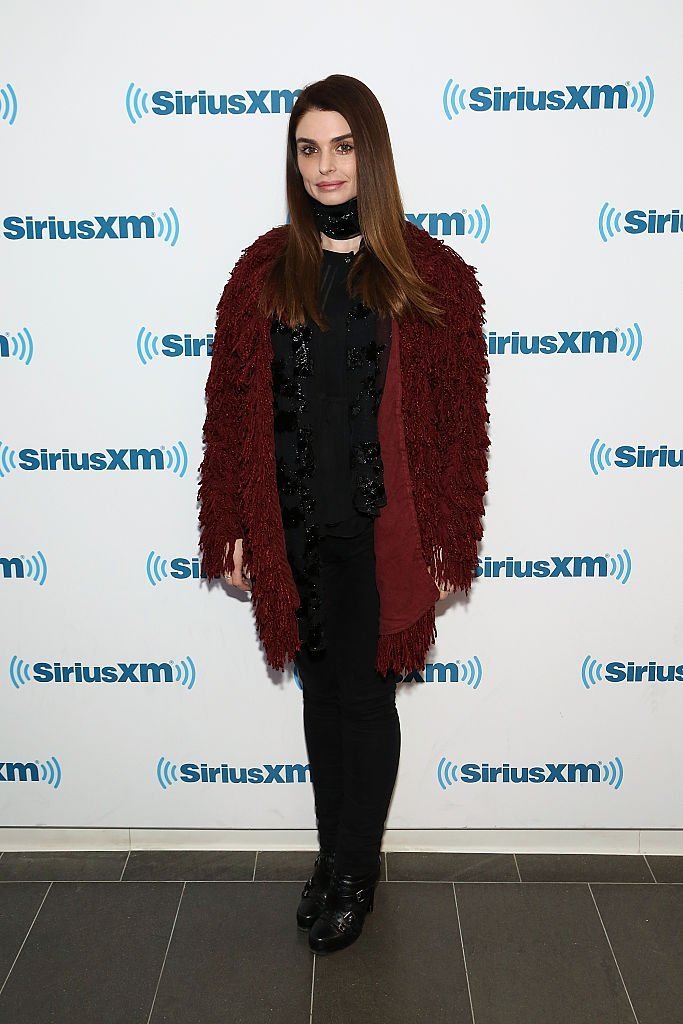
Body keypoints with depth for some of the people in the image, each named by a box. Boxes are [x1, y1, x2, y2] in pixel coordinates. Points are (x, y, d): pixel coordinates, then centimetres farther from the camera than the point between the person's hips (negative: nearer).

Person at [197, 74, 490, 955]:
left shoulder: (431, 276, -4)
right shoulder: (264, 271, 3)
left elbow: (458, 420, -3)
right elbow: (232, 409, 3)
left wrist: (448, 544, -4)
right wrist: (232, 531, 1)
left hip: (381, 532, -2)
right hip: (292, 528, 3)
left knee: (366, 700, 9)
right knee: (321, 692, 16)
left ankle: (356, 871, 31)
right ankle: (335, 856, 36)